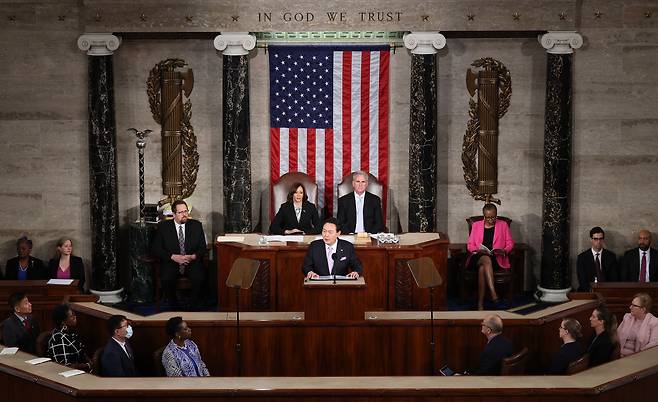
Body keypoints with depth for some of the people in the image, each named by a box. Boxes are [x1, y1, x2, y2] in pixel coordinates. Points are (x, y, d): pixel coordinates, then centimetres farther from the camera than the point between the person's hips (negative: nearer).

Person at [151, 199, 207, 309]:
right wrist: (173, 257, -16)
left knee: (199, 278, -30)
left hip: (192, 262, 1)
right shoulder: (163, 227, 4)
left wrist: (193, 256, -14)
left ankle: (193, 307, -7)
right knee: (166, 279, -31)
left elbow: (202, 248, 7)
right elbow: (156, 249, -1)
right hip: (171, 263, -1)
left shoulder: (196, 225, 8)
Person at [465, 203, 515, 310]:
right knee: (486, 259, -38)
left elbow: (510, 244, 11)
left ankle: (480, 304, -39)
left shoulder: (503, 225, 15)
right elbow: (470, 245, 13)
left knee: (482, 267, -35)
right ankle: (493, 294, -49)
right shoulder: (476, 225, 17)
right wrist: (478, 249, -9)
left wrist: (504, 251, -11)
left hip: (497, 259, 0)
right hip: (478, 257, 0)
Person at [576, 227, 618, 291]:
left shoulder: (611, 256, 10)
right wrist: (591, 290, -18)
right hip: (587, 293, -1)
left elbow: (614, 279, 6)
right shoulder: (582, 257, 6)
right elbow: (582, 280, -1)